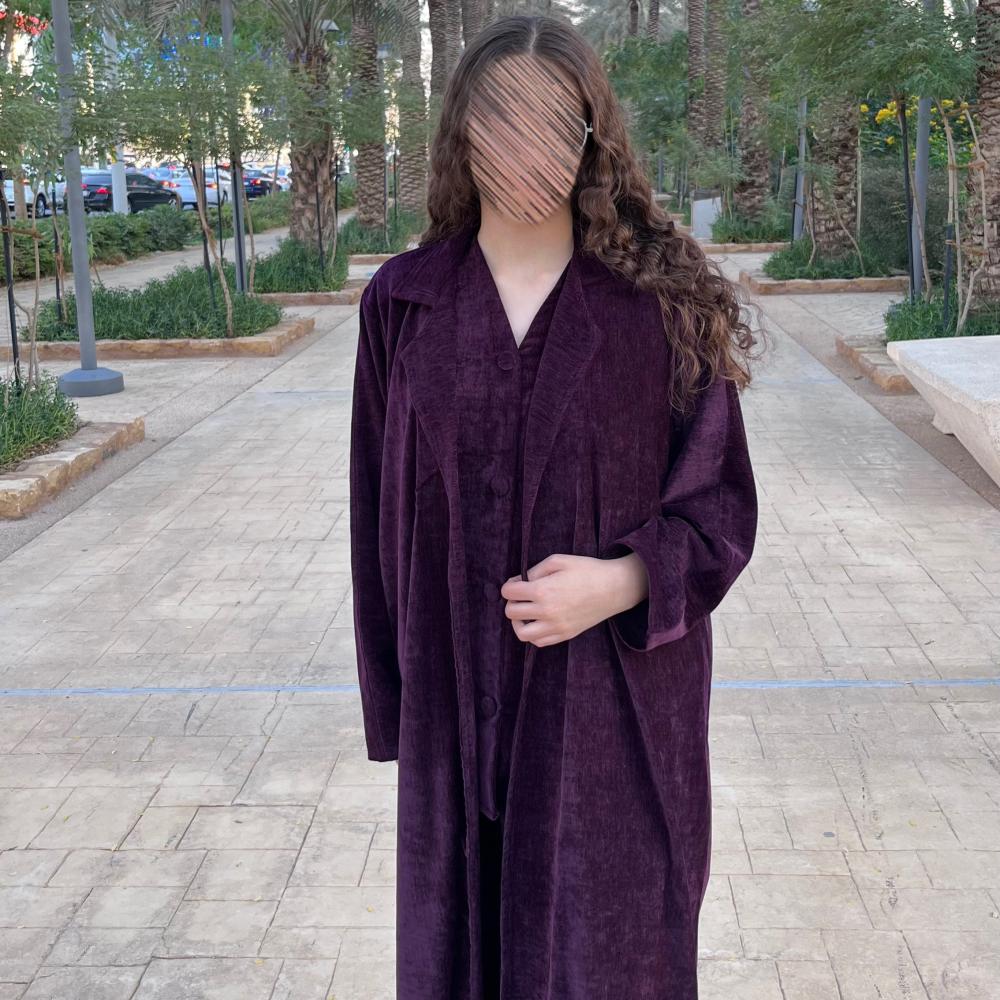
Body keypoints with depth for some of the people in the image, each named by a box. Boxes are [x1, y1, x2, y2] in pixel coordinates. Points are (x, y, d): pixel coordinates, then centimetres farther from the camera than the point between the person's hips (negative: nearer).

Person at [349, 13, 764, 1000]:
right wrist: (392, 697, 6)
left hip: (619, 696, -1)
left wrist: (624, 582, -19)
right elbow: (380, 507, 5)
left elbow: (720, 501, -1)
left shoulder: (663, 302, -6)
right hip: (458, 696, 2)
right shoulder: (404, 302, 0)